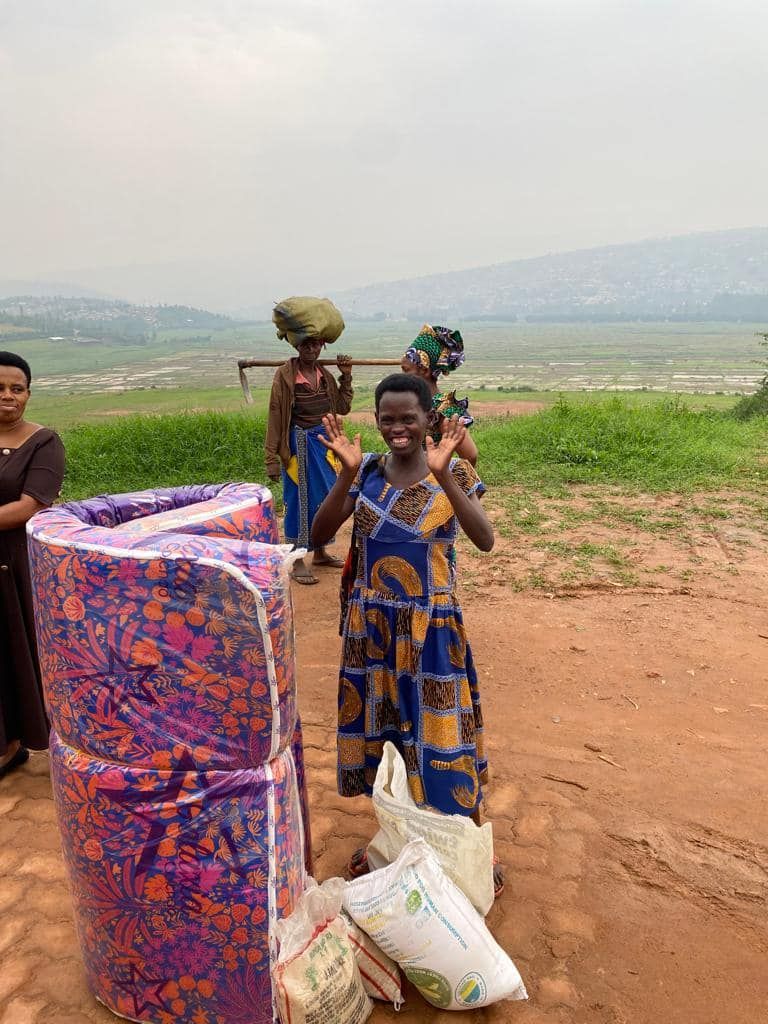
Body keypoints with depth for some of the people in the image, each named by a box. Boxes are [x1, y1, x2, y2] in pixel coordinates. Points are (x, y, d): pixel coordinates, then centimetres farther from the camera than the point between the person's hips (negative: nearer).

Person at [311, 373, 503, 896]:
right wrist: (349, 473, -22)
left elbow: (486, 540, -22)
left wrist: (442, 475, -32)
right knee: (381, 725, 16)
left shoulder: (453, 472, -8)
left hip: (432, 626, -3)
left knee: (439, 731, 6)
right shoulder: (366, 471, -1)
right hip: (373, 624, 3)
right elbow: (319, 534, -9)